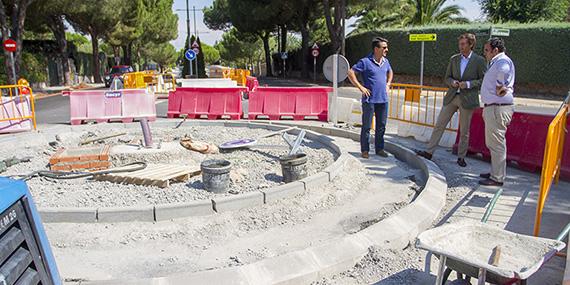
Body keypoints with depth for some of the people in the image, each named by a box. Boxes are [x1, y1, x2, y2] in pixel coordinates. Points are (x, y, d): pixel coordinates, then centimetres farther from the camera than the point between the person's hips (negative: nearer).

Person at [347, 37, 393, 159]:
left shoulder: (385, 61, 11)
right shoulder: (365, 62, -10)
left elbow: (390, 72, 31)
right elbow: (351, 73, -11)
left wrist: (388, 84, 17)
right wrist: (361, 87, -12)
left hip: (383, 100, 6)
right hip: (370, 100, -6)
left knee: (381, 126, 11)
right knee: (366, 126, 2)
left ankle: (379, 149, 22)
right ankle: (365, 150, 12)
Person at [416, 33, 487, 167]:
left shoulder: (479, 60, -3)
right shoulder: (454, 59, 9)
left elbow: (483, 80, -3)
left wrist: (468, 84, -16)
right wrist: (452, 82, -9)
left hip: (467, 99, -3)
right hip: (451, 97, 4)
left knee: (464, 131, 5)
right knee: (439, 125, 2)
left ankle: (461, 157, 17)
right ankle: (429, 152, 6)